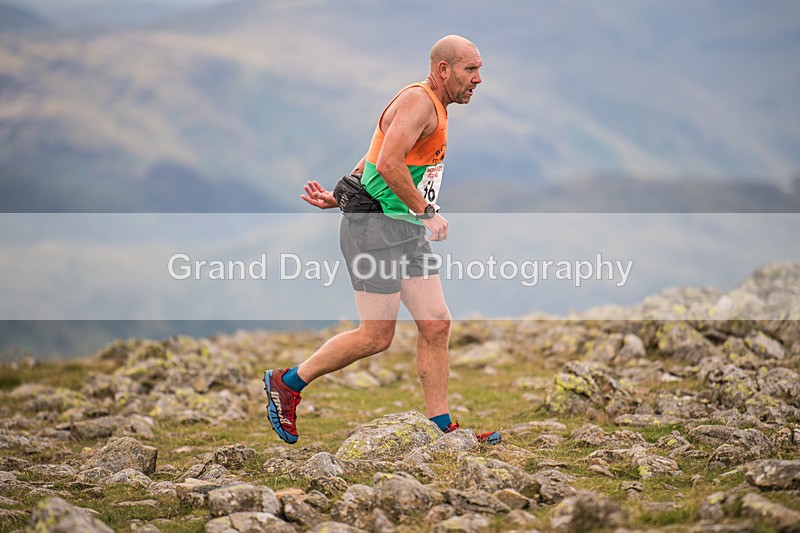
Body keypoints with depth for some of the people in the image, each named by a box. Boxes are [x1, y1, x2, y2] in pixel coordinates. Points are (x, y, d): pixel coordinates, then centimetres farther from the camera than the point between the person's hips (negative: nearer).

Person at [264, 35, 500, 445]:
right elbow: (387, 164, -26)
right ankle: (286, 384, 9)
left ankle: (441, 428, 9)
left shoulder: (435, 110, 19)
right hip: (376, 228, -10)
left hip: (408, 232, 10)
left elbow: (368, 163, 23)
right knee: (376, 336, -6)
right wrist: (426, 213, -20)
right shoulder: (418, 101, -14)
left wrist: (337, 199, 18)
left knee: (436, 325, 4)